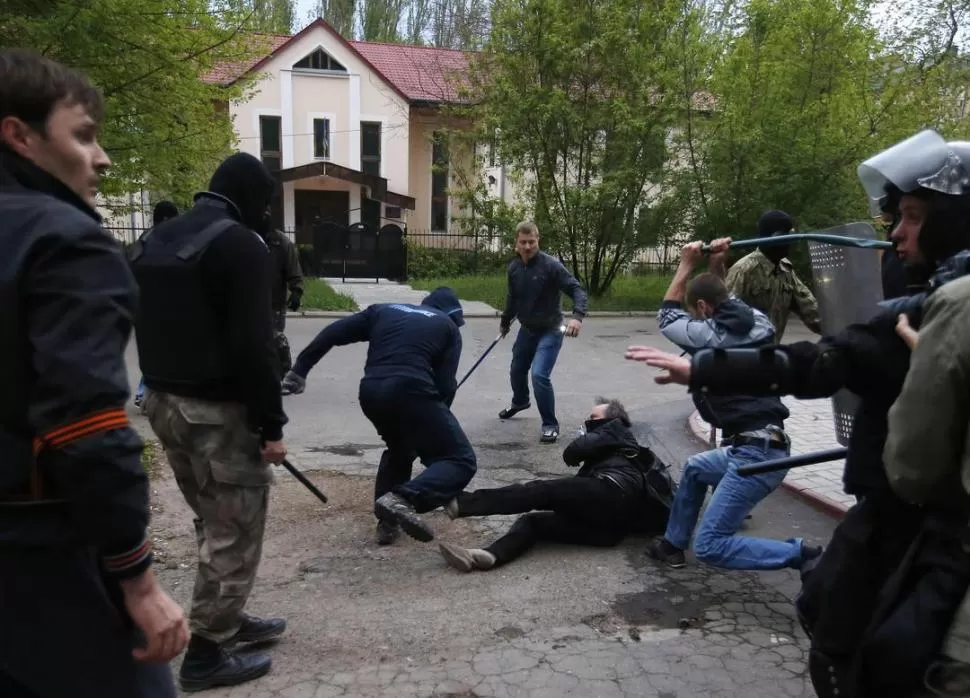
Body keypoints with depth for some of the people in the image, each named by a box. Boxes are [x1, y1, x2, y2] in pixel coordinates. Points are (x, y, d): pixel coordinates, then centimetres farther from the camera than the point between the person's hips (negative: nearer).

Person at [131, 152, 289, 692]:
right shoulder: (241, 244, -13)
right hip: (218, 408, -9)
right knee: (235, 528, 2)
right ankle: (206, 652, 11)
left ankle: (227, 619, 33)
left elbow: (148, 328, 19)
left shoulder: (160, 239, 14)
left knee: (215, 521, 21)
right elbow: (253, 346, -19)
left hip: (163, 400, 9)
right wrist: (272, 424, -14)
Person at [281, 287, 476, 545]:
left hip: (371, 393, 5)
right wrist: (436, 418, 23)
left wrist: (299, 370, 19)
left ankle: (387, 523, 28)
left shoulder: (383, 310, 28)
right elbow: (446, 383, 7)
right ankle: (403, 499, -22)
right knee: (461, 460, 3)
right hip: (411, 393, -5)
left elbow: (332, 333, 18)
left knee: (399, 449, 32)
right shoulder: (448, 326, 18)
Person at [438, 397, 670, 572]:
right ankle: (489, 555, -33)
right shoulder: (613, 448, 41)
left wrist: (572, 454, 19)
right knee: (533, 521, -7)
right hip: (612, 524, 7)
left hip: (613, 494, -7)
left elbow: (577, 449, 1)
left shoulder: (616, 430, 18)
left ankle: (461, 502, -26)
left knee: (541, 491, -16)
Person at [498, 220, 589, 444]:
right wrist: (505, 321, 27)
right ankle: (520, 401, 53)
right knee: (517, 370, 20)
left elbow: (577, 290, -24)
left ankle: (550, 425, -2)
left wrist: (577, 316, -42)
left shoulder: (551, 265, -21)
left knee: (539, 375, -20)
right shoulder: (514, 267, -3)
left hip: (550, 331, -6)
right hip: (526, 329, 6)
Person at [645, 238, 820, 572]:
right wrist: (716, 265, 21)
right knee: (694, 468, 31)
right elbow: (728, 303, 30)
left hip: (758, 454, -9)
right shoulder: (757, 324, 8)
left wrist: (687, 264, 12)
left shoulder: (710, 335, -12)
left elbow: (667, 316, 8)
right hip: (758, 446, 9)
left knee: (710, 546, -5)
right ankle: (673, 543, 38)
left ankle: (802, 555, -6)